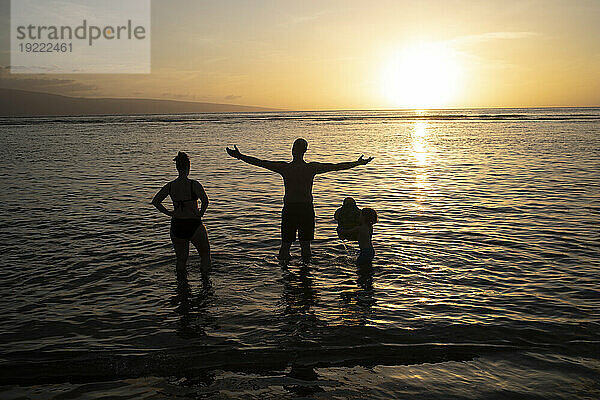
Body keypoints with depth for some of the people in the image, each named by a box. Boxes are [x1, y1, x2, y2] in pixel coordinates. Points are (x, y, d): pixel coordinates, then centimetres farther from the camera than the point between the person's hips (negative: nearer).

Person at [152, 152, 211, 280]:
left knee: (181, 259, 20)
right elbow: (205, 200, -26)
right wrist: (201, 213, -10)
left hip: (176, 225, 4)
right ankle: (205, 277, 9)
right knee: (205, 253, 18)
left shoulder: (170, 186, 0)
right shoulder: (193, 184, -13)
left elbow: (155, 201, 2)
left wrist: (168, 212, 7)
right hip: (194, 225, -4)